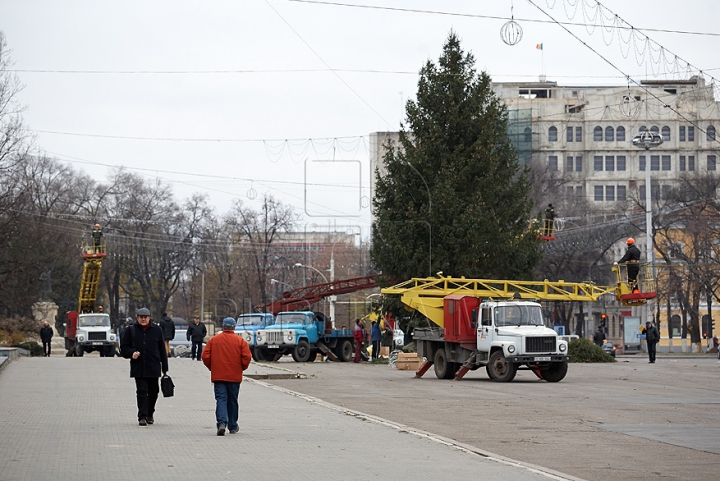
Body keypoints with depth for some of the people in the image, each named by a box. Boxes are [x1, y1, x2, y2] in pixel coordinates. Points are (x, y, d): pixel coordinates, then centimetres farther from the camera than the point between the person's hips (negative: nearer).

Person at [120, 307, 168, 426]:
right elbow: (123, 347, 6)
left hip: (153, 367, 2)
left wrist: (165, 368, 9)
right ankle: (142, 417, -5)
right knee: (141, 392, -7)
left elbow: (162, 350, 9)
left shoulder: (157, 330, 6)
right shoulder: (131, 330, 4)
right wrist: (131, 353, -16)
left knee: (153, 392, 10)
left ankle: (150, 413, 30)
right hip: (138, 367, -2)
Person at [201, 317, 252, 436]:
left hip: (218, 376, 0)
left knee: (221, 399, -3)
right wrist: (242, 368, 10)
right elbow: (247, 357, -8)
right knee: (232, 401, 13)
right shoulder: (240, 341, -2)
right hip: (234, 376, 0)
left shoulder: (213, 340, 1)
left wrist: (212, 368, 14)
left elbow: (205, 356, -2)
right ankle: (233, 427, 22)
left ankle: (221, 423, -24)